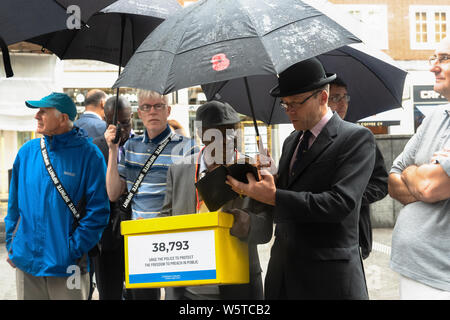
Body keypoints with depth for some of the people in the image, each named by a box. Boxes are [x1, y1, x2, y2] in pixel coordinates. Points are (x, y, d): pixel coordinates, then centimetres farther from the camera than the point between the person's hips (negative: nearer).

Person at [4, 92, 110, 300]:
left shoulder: (87, 154, -8)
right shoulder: (27, 152, 6)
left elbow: (98, 210, -9)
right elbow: (15, 203, 14)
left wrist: (74, 250, -13)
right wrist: (11, 244, 8)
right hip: (26, 261, 4)